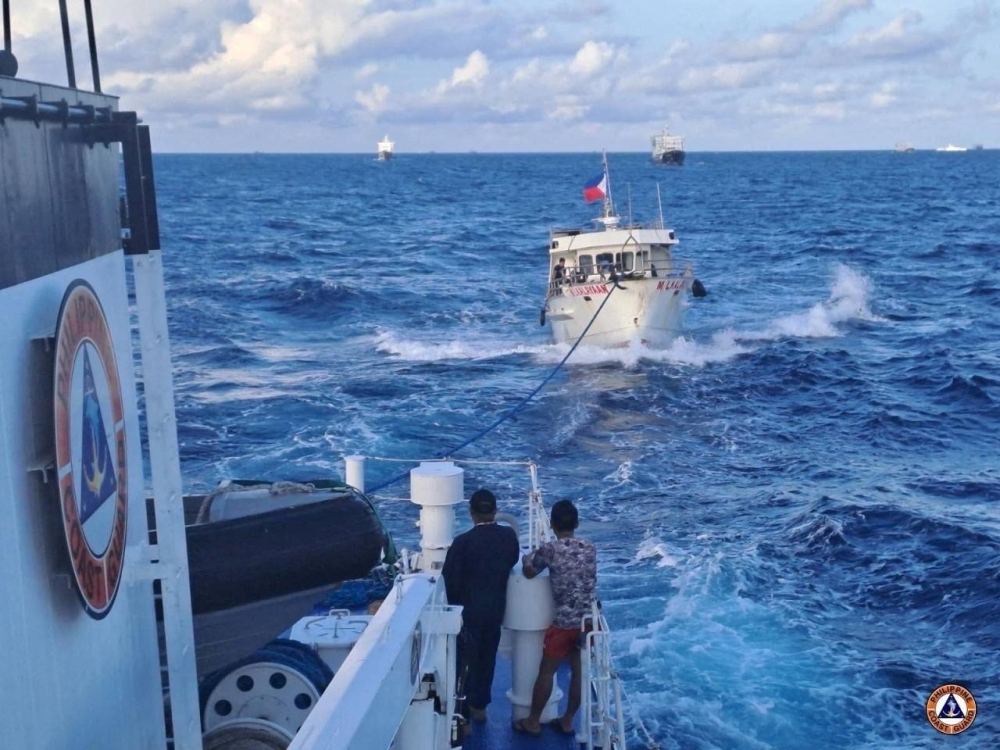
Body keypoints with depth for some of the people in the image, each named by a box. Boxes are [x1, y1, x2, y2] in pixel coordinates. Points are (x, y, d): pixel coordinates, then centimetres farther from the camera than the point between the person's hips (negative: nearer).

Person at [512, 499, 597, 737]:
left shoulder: (549, 550, -11)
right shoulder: (590, 549, 4)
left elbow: (529, 573, 4)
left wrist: (527, 560, 27)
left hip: (564, 621, -5)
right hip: (589, 620, 5)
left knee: (546, 671, 9)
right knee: (579, 671, 14)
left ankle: (533, 721, 20)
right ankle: (567, 721, 25)